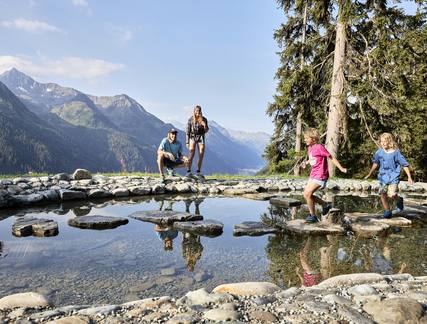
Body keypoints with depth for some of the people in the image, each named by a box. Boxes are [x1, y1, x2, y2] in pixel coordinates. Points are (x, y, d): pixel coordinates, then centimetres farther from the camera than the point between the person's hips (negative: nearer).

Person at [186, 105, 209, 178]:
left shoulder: (204, 119, 0)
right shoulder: (190, 119, -5)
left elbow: (206, 131, 3)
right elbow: (188, 131, -2)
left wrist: (205, 125, -19)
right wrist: (187, 142, -6)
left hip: (201, 138, 3)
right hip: (192, 137, -2)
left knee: (201, 155, -3)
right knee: (191, 154, -16)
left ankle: (198, 172, 7)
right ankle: (188, 171, -15)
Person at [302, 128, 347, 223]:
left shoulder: (319, 147, -15)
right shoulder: (310, 148, 11)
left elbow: (331, 158, -12)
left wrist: (341, 168, -15)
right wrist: (306, 163, 9)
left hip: (320, 176, -9)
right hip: (313, 175, 9)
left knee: (308, 194, -14)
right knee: (306, 194, 9)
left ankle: (313, 216, 1)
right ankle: (325, 205, 24)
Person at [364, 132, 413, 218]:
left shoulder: (396, 152, -10)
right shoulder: (379, 152, 0)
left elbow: (405, 165, -5)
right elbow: (375, 163, 15)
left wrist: (409, 177, -5)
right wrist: (369, 174, 18)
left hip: (394, 177, -4)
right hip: (383, 177, 4)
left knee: (392, 195, -16)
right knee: (383, 195, 2)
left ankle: (399, 200, 19)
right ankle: (387, 211, 17)